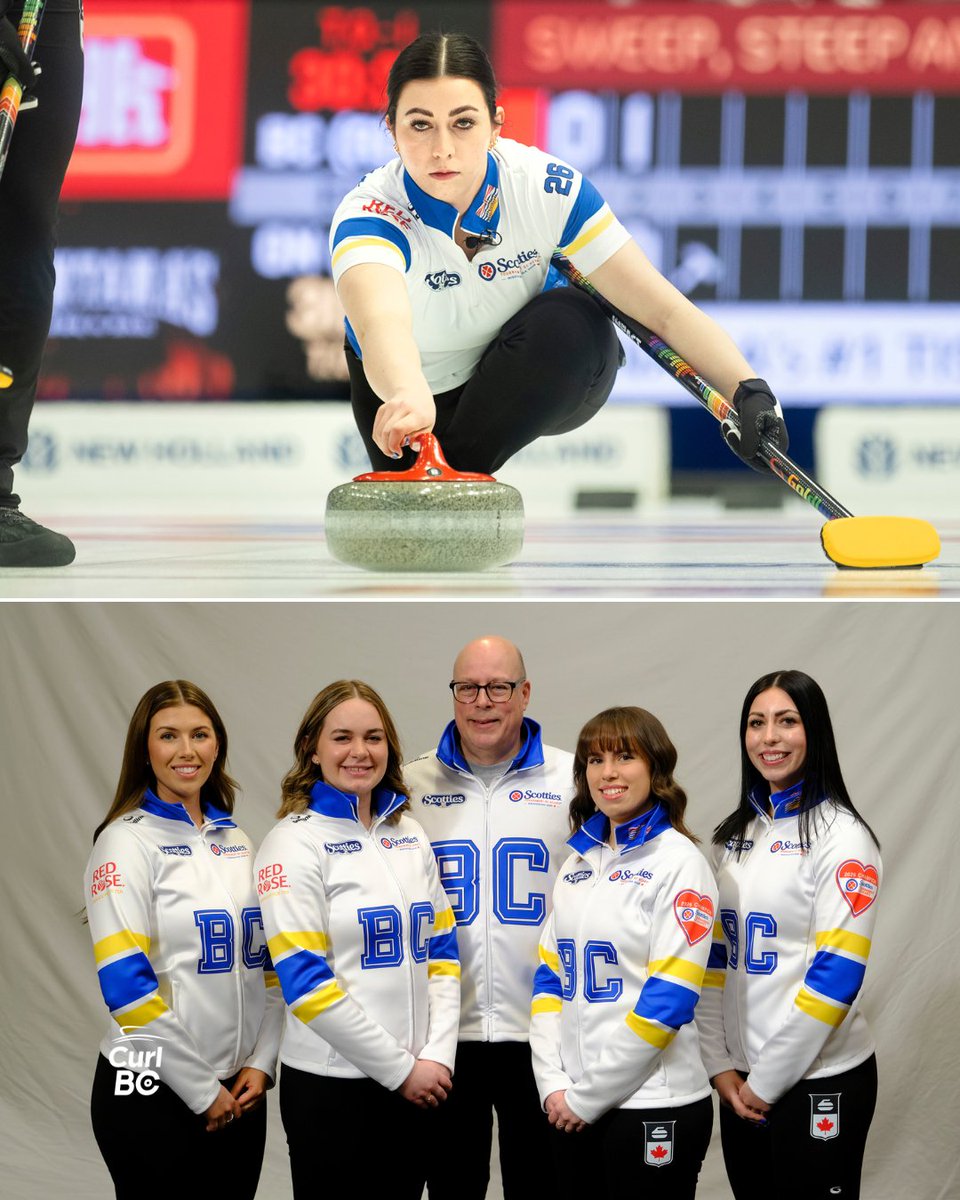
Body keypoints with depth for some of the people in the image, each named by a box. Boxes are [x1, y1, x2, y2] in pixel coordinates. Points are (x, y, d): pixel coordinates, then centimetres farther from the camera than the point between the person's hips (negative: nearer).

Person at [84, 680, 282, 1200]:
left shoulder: (236, 841, 11)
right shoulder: (127, 841, -8)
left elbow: (268, 964, 15)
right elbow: (126, 983, -16)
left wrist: (261, 1063, 0)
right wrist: (202, 1091, -14)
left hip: (238, 1095, 6)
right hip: (150, 1095, -6)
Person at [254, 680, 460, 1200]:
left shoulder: (409, 835, 10)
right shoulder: (295, 842, -8)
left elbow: (442, 953, 11)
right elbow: (305, 980, -15)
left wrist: (437, 1056, -4)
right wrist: (400, 1068, -13)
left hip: (415, 1085, 5)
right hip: (331, 1085, -5)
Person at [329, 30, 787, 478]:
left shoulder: (547, 187, -26)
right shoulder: (367, 216, -33)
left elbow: (665, 311, -27)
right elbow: (380, 321, -57)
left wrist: (750, 392, -44)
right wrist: (407, 398, -80)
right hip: (409, 381, 2)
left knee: (570, 322, -30)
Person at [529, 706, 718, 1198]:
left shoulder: (678, 862, -8)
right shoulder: (579, 862, 12)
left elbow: (669, 999, -14)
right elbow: (550, 976, 12)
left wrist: (586, 1096, -12)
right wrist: (554, 1083, -2)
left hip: (654, 1107, -6)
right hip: (574, 1110, 6)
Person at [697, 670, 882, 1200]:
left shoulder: (840, 835, -10)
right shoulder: (734, 835, 9)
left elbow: (837, 972, -15)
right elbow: (716, 958, 11)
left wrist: (767, 1081, -14)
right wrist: (719, 1064, 0)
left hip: (819, 1078, -6)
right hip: (741, 1082, 6)